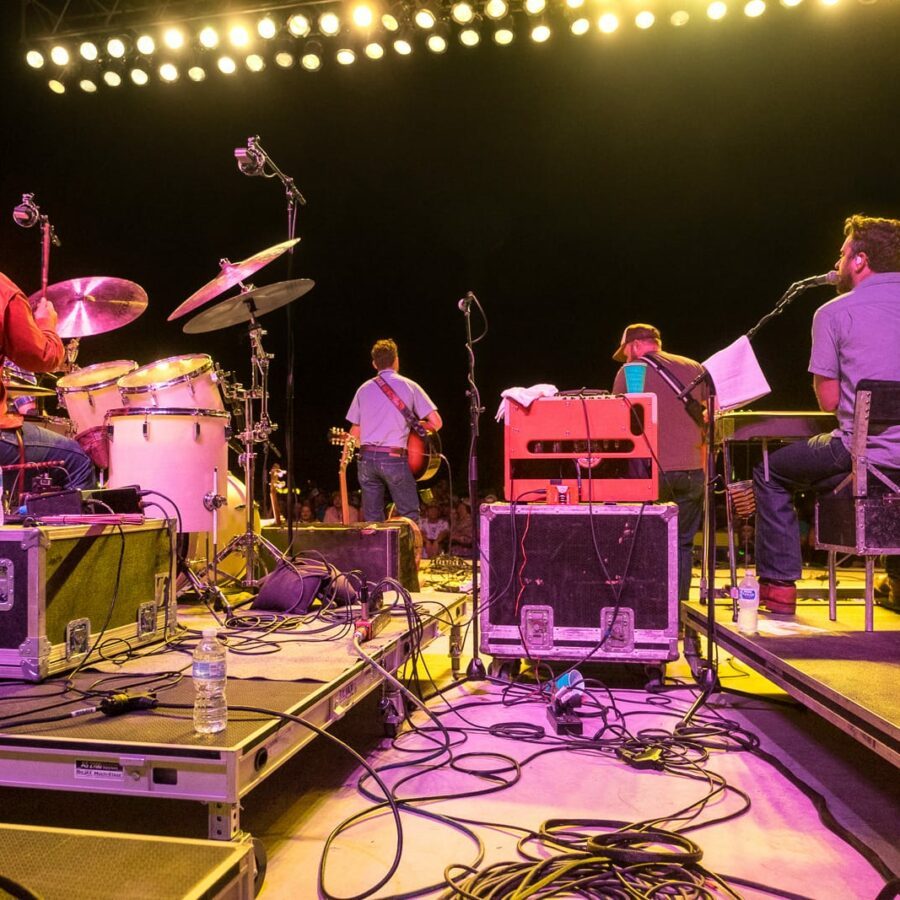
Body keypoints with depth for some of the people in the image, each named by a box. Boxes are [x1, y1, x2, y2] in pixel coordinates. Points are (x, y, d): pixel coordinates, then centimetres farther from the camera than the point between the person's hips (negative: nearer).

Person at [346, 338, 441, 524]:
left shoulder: (364, 389, 11)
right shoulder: (408, 386, 2)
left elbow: (355, 432, 10)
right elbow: (436, 423, -3)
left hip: (366, 458, 4)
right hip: (394, 458, -3)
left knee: (372, 519, 10)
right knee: (409, 516, 5)